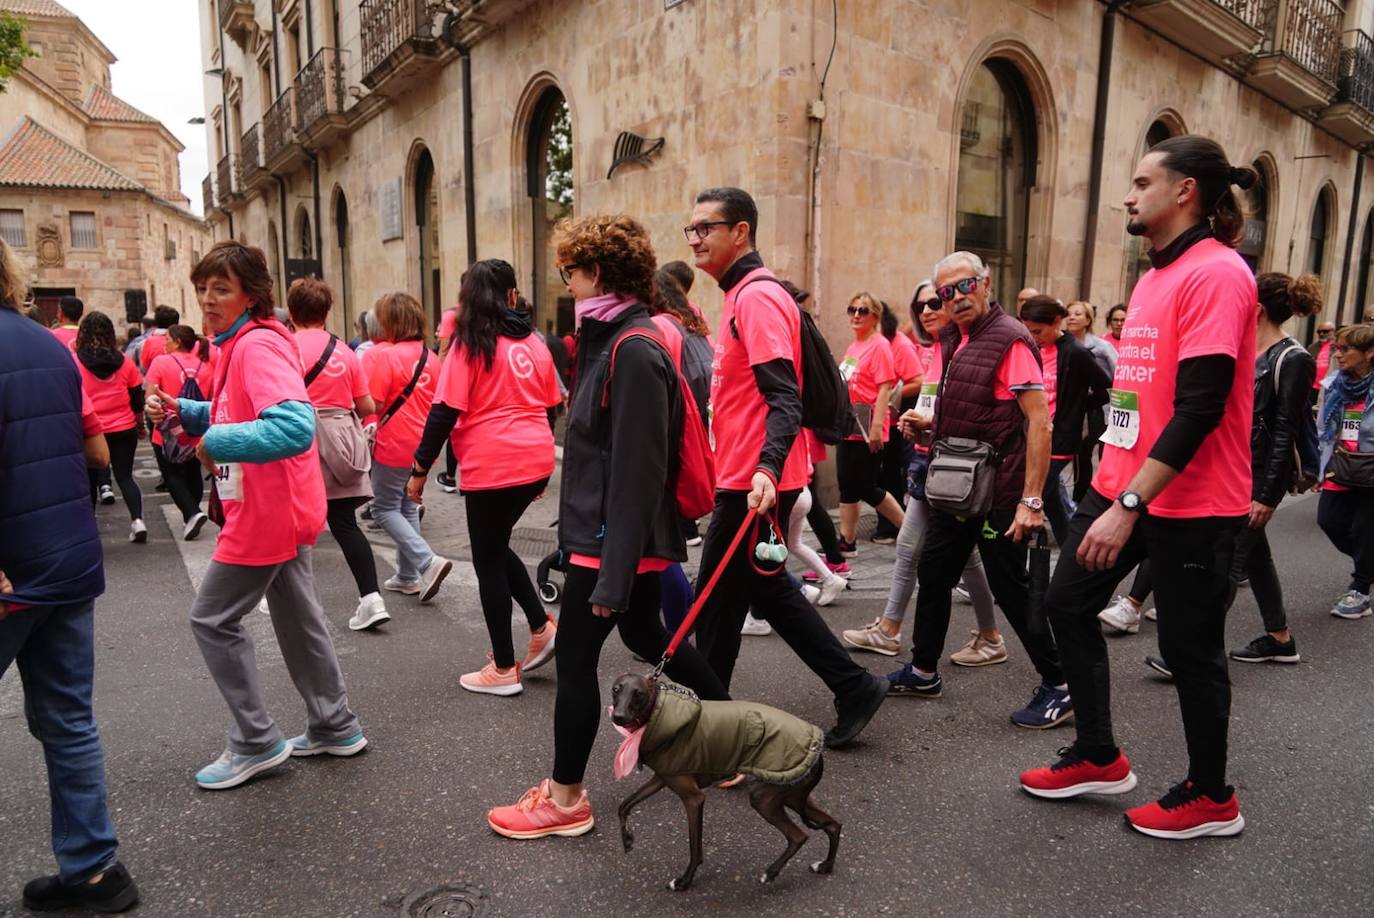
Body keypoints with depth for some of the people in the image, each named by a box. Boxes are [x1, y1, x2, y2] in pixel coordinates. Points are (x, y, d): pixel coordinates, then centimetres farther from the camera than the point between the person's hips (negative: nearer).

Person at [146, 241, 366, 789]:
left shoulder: (258, 346, -20)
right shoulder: (236, 345, 12)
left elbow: (295, 427, -33)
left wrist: (214, 442, -26)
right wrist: (183, 411, 8)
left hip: (267, 512, -10)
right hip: (283, 511, 10)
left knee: (212, 619, 3)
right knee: (296, 617, 17)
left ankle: (256, 743, 16)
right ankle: (335, 727, 30)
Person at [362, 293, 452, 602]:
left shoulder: (381, 354, -15)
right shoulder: (429, 356, 6)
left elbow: (371, 403, -20)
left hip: (394, 445, -7)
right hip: (423, 444, 7)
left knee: (384, 508, 6)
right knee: (408, 507, 17)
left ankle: (428, 561, -9)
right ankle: (408, 576, 23)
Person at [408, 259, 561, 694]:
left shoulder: (470, 343, -6)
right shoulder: (534, 342, 9)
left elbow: (444, 412, -11)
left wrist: (420, 469, -4)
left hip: (492, 466, -6)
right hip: (535, 462, 6)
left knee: (488, 561, 7)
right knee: (496, 546, 24)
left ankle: (504, 670, 14)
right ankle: (541, 625, 17)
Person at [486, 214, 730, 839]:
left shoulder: (633, 350, -20)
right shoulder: (614, 339, 10)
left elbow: (637, 471, -24)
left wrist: (613, 571, -23)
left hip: (615, 536, -10)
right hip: (614, 532, 10)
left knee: (574, 657, 2)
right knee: (643, 634, 23)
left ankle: (565, 800, 20)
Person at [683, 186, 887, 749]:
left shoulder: (757, 296, -14)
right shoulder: (743, 295, 16)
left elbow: (783, 397, -24)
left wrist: (767, 469, -37)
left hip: (753, 485, -10)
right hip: (745, 478, 10)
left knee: (716, 604, 2)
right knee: (767, 590, 18)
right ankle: (854, 688, 26)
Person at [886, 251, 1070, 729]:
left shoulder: (1010, 340, -14)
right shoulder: (953, 341, 11)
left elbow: (1039, 421, -19)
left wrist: (1031, 500, -23)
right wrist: (929, 422, 4)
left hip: (997, 494, -9)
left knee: (1012, 589, 0)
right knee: (933, 575, 15)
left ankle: (1058, 687, 16)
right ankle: (923, 672, 30)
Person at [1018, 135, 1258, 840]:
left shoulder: (1215, 273, -16)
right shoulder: (1156, 273, 14)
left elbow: (1200, 406, -23)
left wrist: (1129, 505, -26)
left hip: (1190, 503, -9)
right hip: (1122, 485, 9)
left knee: (1189, 648, 4)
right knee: (1068, 601, 11)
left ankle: (1211, 798, 27)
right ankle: (1099, 757, 28)